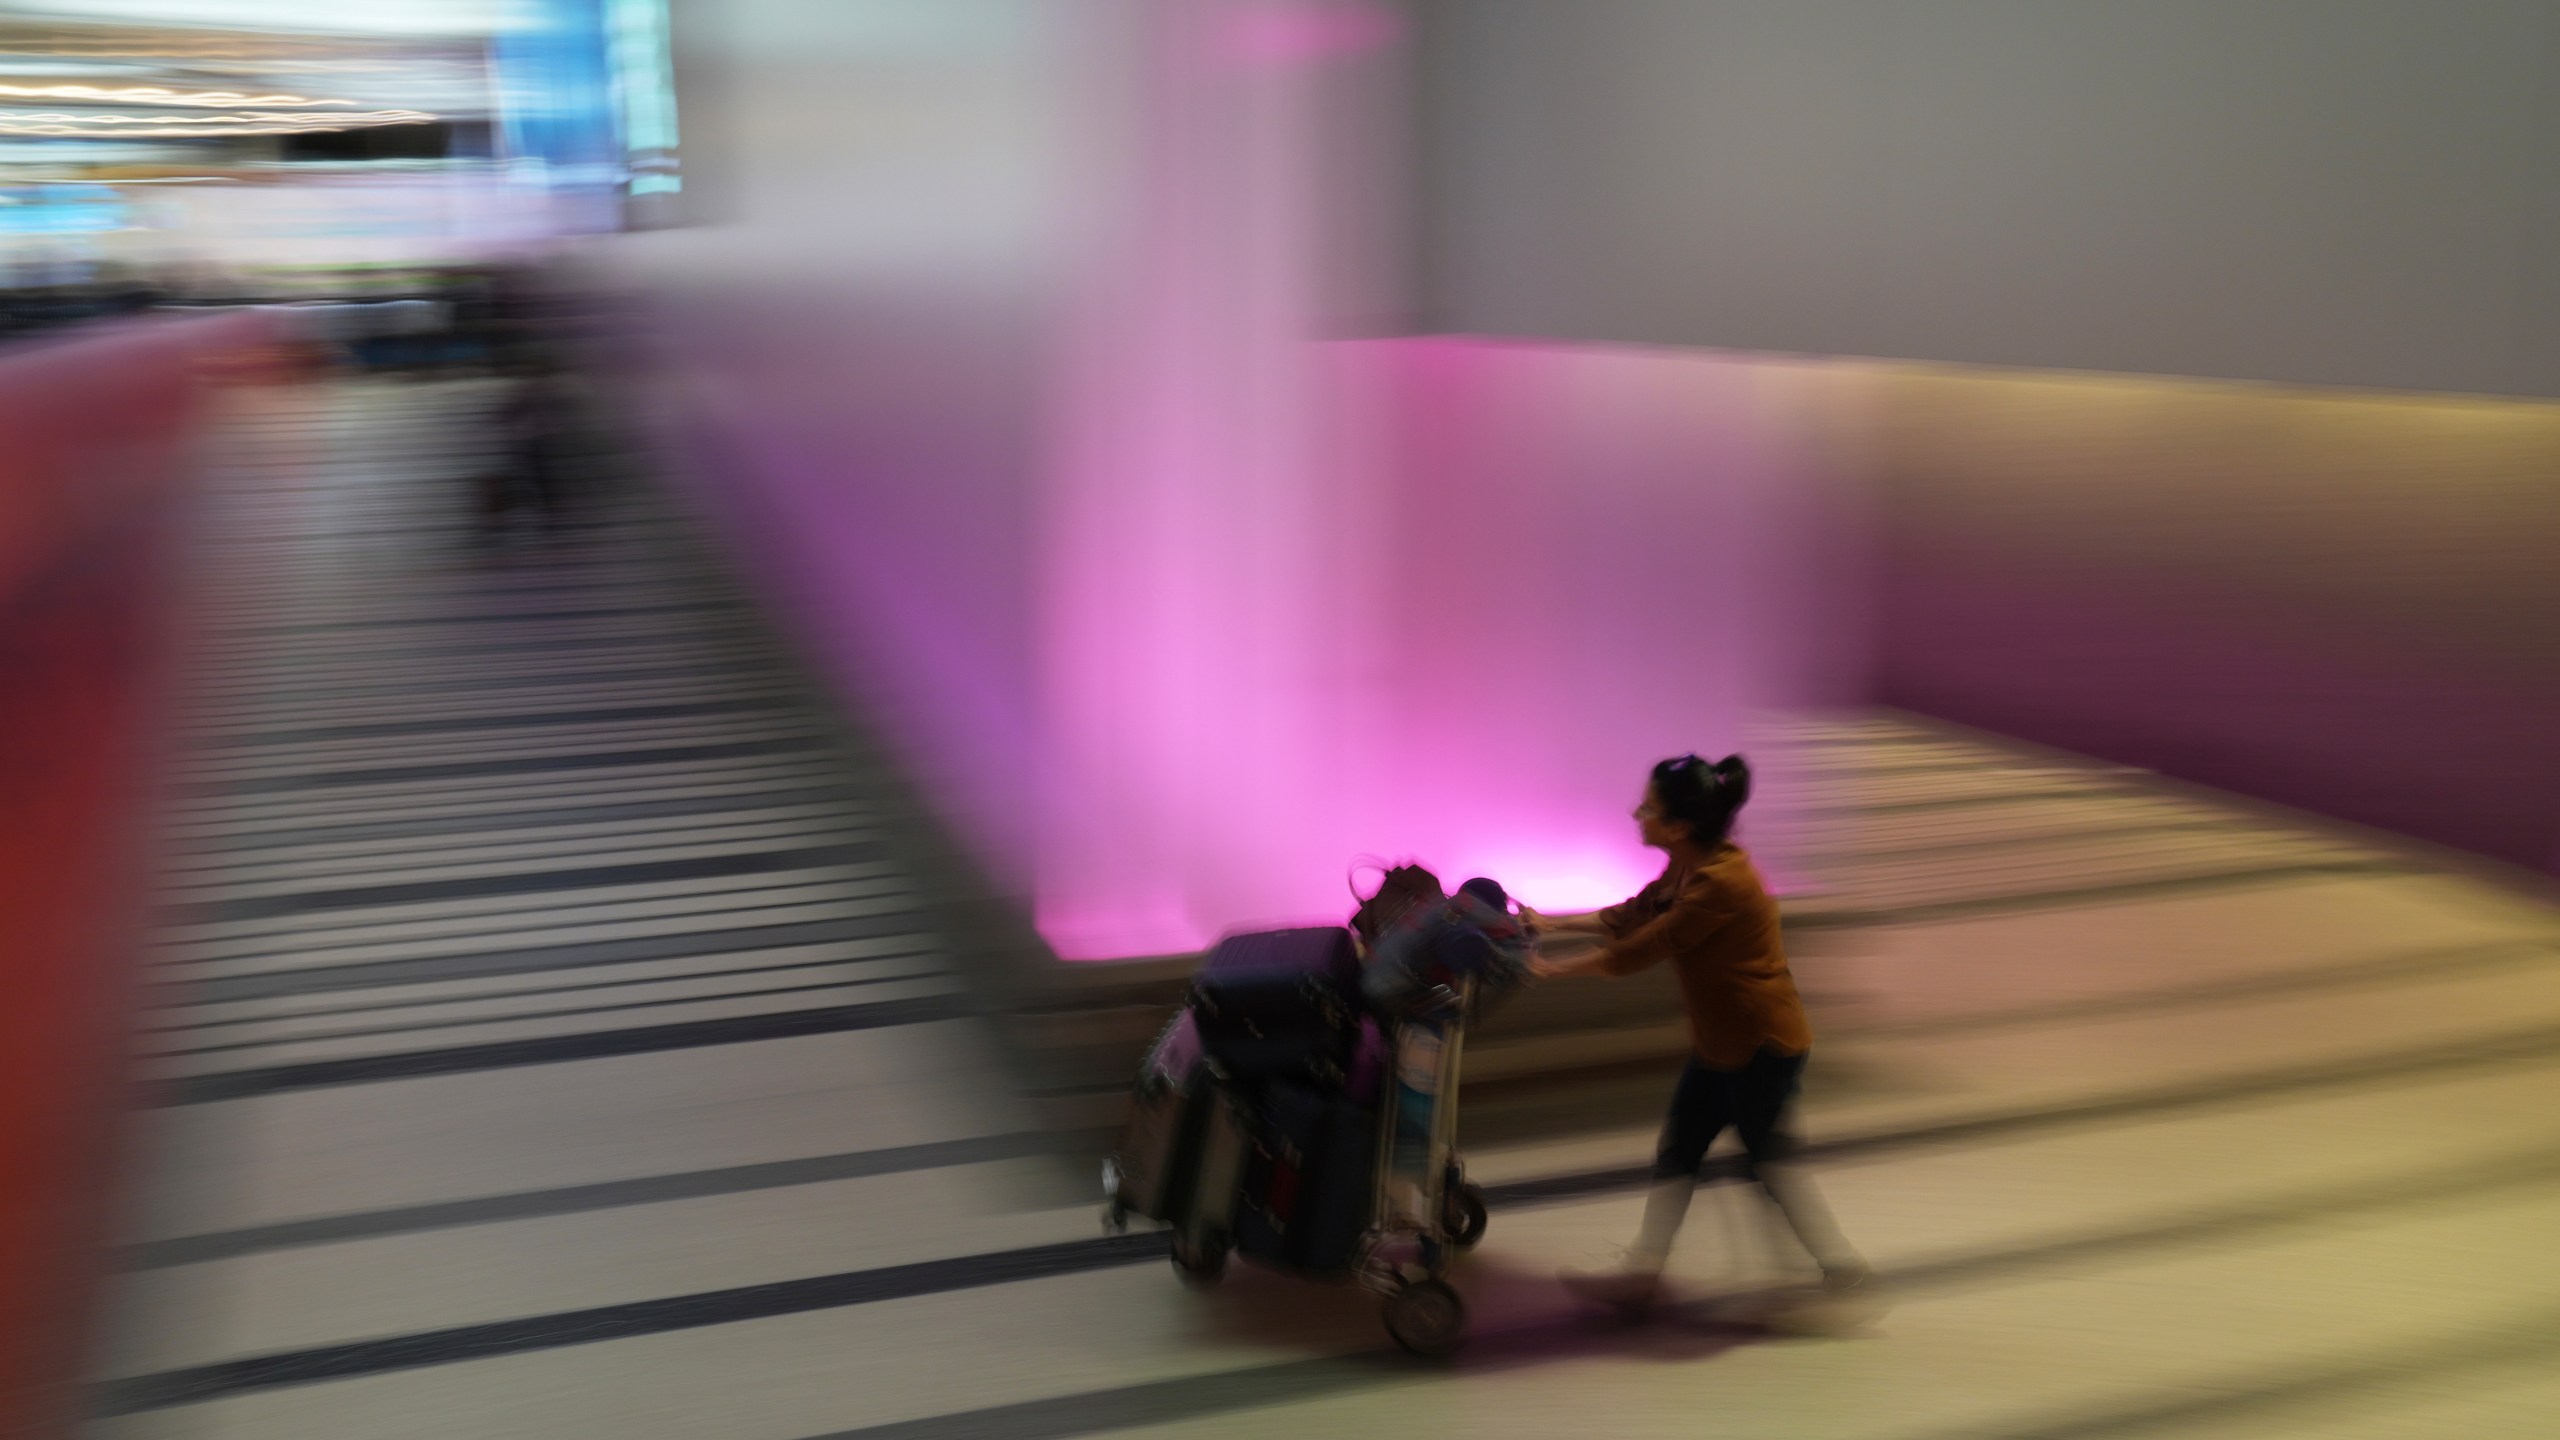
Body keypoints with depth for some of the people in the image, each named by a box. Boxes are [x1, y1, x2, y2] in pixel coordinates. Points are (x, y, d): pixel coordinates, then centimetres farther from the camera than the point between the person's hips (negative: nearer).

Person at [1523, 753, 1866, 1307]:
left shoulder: (1720, 885, -29)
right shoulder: (1687, 869, 2)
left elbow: (1641, 948, -25)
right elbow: (1630, 918, 14)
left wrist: (1556, 968, -17)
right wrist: (1552, 924, 11)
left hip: (1763, 1045, -10)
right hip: (1721, 1041, 10)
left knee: (1767, 1161, 4)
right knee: (1676, 1152, 13)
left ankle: (1839, 1263, 21)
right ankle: (1641, 1271, 23)